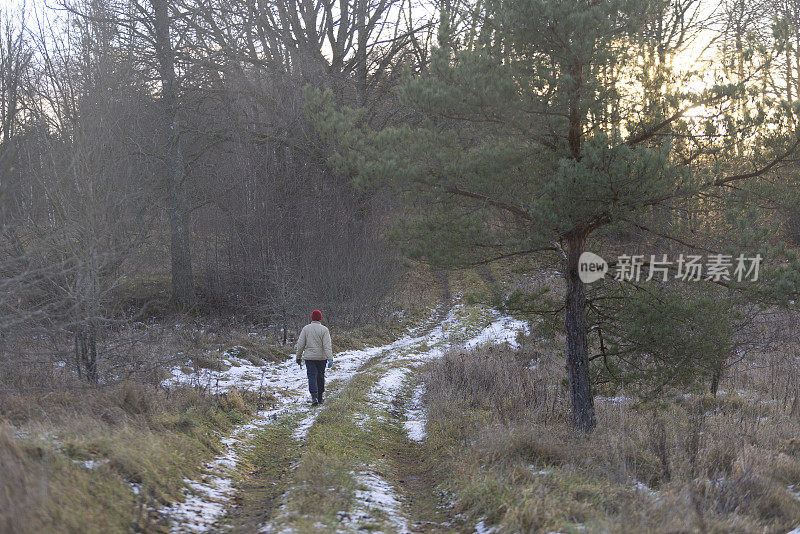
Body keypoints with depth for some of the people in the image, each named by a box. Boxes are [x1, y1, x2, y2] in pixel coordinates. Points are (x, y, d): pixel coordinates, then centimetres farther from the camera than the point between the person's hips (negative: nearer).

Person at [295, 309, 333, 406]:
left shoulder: (306, 329, -1)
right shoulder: (324, 329, -6)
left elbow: (300, 344, 0)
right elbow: (327, 346, -13)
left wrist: (299, 357, 10)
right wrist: (330, 359, -16)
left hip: (309, 357, 0)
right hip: (321, 357, 0)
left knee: (312, 377, -2)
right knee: (320, 376, 14)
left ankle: (314, 397, -19)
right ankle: (320, 397, 23)